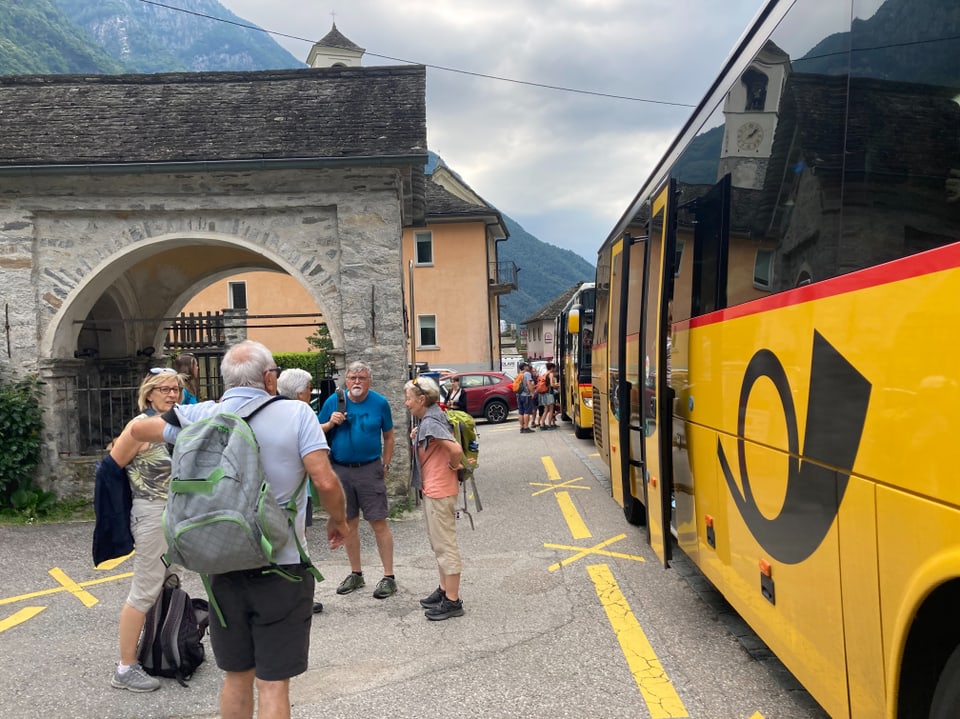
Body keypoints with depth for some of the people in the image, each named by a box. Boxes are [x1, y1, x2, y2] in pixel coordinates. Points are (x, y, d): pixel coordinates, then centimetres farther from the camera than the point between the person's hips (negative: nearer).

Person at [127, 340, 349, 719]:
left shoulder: (202, 416, 0)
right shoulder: (296, 413, -10)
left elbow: (137, 429, 16)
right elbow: (325, 481, -17)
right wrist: (339, 520, 3)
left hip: (224, 566, 4)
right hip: (280, 567, -4)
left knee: (237, 676, 20)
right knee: (272, 684, 4)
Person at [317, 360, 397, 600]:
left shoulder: (380, 403, -1)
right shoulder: (334, 401, 2)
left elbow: (388, 436, 7)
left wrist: (385, 465, 4)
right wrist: (330, 423, -12)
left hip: (370, 469, -2)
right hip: (341, 470, 3)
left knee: (379, 522, -3)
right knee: (348, 523, 11)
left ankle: (389, 577, 6)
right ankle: (356, 574, 25)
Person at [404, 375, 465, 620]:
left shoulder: (429, 422, -20)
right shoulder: (429, 419, 10)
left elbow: (456, 449, -32)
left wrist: (454, 466, -13)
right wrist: (417, 438, 6)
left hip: (439, 492, -10)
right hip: (432, 489, 10)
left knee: (445, 545, -1)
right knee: (439, 544, 20)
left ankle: (452, 601, 8)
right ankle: (444, 590, 33)